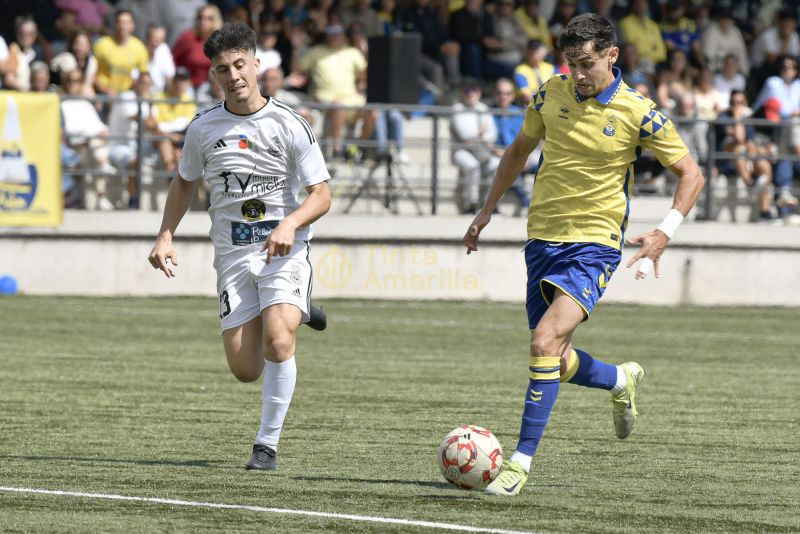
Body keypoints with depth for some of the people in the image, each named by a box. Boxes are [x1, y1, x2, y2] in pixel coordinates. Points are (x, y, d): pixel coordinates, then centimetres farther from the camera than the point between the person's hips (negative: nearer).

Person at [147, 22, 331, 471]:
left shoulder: (290, 126, -6)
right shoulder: (204, 128, 4)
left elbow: (322, 196, -6)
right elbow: (185, 183, 20)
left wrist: (290, 223, -25)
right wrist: (166, 236, 7)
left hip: (284, 251, -3)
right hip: (233, 255, 3)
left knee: (278, 344, -25)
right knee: (246, 370, -2)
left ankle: (268, 445, -10)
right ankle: (291, 316, 33)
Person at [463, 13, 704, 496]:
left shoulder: (637, 112, -10)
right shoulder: (551, 95, 2)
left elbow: (691, 174, -2)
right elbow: (520, 150, 20)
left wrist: (664, 233, -15)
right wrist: (487, 210, 18)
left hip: (595, 244, -5)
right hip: (544, 239, 5)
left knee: (545, 341, -23)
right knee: (558, 363, 9)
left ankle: (522, 461, -19)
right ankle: (622, 382, 42)